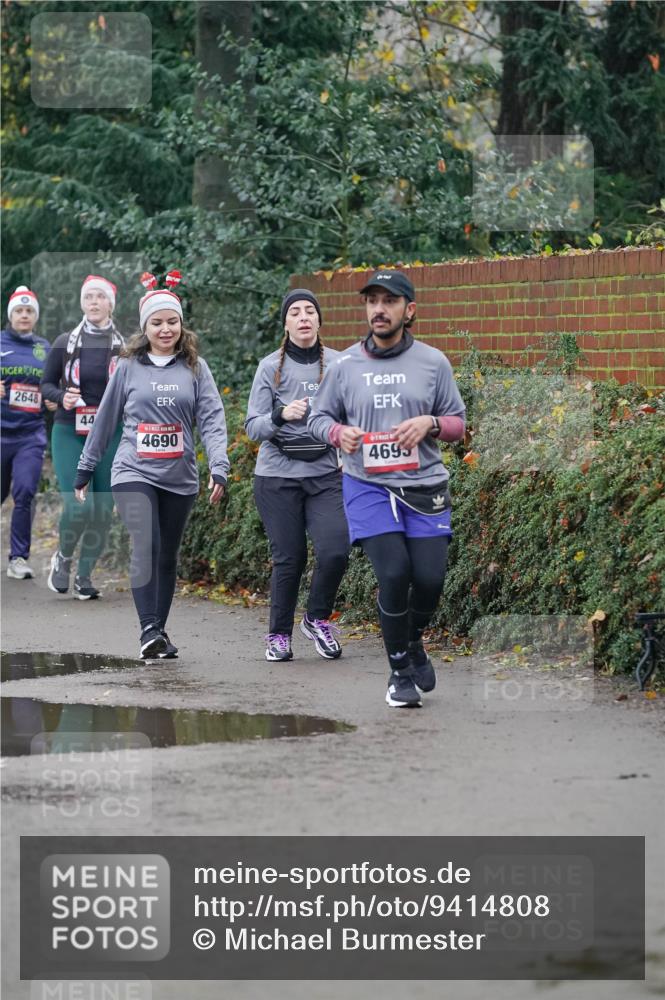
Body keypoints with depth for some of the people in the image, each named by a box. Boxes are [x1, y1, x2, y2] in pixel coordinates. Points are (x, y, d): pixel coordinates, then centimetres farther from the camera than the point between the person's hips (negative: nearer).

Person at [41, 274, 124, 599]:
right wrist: (62, 398, -12)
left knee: (103, 510, 1)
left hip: (111, 436, 1)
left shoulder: (125, 347, 1)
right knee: (77, 506, -15)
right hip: (69, 434, -1)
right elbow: (46, 384, 8)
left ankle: (84, 576, 17)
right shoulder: (65, 343, 1)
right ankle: (63, 557, 14)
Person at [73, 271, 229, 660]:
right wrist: (85, 470, 13)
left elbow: (212, 419, -4)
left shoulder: (195, 368, 3)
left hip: (180, 477, 2)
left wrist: (219, 467, -17)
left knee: (168, 557, 9)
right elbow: (106, 421, 10)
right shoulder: (128, 368, 3)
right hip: (135, 472, -2)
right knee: (145, 548, -17)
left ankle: (161, 631, 20)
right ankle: (149, 631, -19)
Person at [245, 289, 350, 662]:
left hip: (325, 475, 1)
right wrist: (282, 415, -21)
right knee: (289, 558, -1)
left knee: (336, 550, -14)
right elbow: (253, 427, -3)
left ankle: (318, 619, 11)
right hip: (278, 477, -1)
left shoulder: (338, 364, 4)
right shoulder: (271, 367, 0)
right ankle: (279, 635, 16)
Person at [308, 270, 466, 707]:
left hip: (424, 487, 1)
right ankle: (400, 671, 3)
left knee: (430, 579, -6)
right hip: (368, 486, -1)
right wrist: (338, 432, -10)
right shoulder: (346, 364, 4)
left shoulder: (433, 361, 4)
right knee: (394, 574, -15)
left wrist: (430, 423, -13)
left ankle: (414, 641, 29)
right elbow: (319, 417, 13)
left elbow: (458, 423, 9)